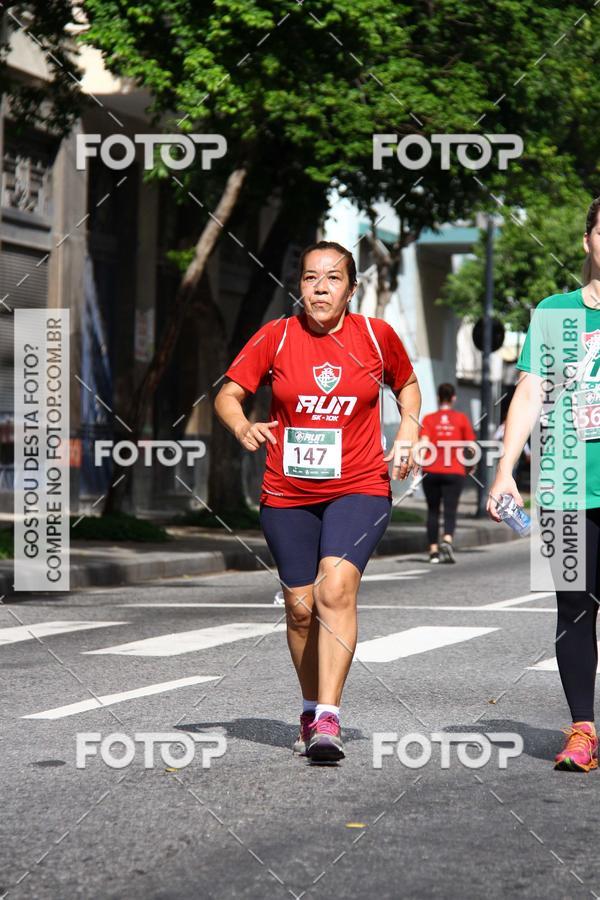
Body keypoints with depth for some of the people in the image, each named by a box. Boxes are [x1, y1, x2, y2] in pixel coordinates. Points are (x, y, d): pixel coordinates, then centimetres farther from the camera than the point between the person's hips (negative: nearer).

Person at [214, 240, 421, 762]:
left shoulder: (376, 335, 0)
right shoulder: (276, 337, -2)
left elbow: (407, 384, 18)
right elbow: (228, 394, 2)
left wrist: (409, 428, 0)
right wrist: (241, 425, -19)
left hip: (360, 488, -2)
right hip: (288, 494, 2)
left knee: (336, 588, -22)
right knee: (301, 606, 6)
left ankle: (329, 718, -25)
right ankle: (312, 711, 29)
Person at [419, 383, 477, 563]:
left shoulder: (428, 419, 2)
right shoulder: (461, 418, 3)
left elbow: (424, 444, -12)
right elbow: (471, 446, 6)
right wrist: (470, 465, 22)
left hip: (431, 472, 1)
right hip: (454, 472, -1)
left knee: (433, 511, 14)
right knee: (450, 512, -4)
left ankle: (433, 550, 15)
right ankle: (447, 540, -30)